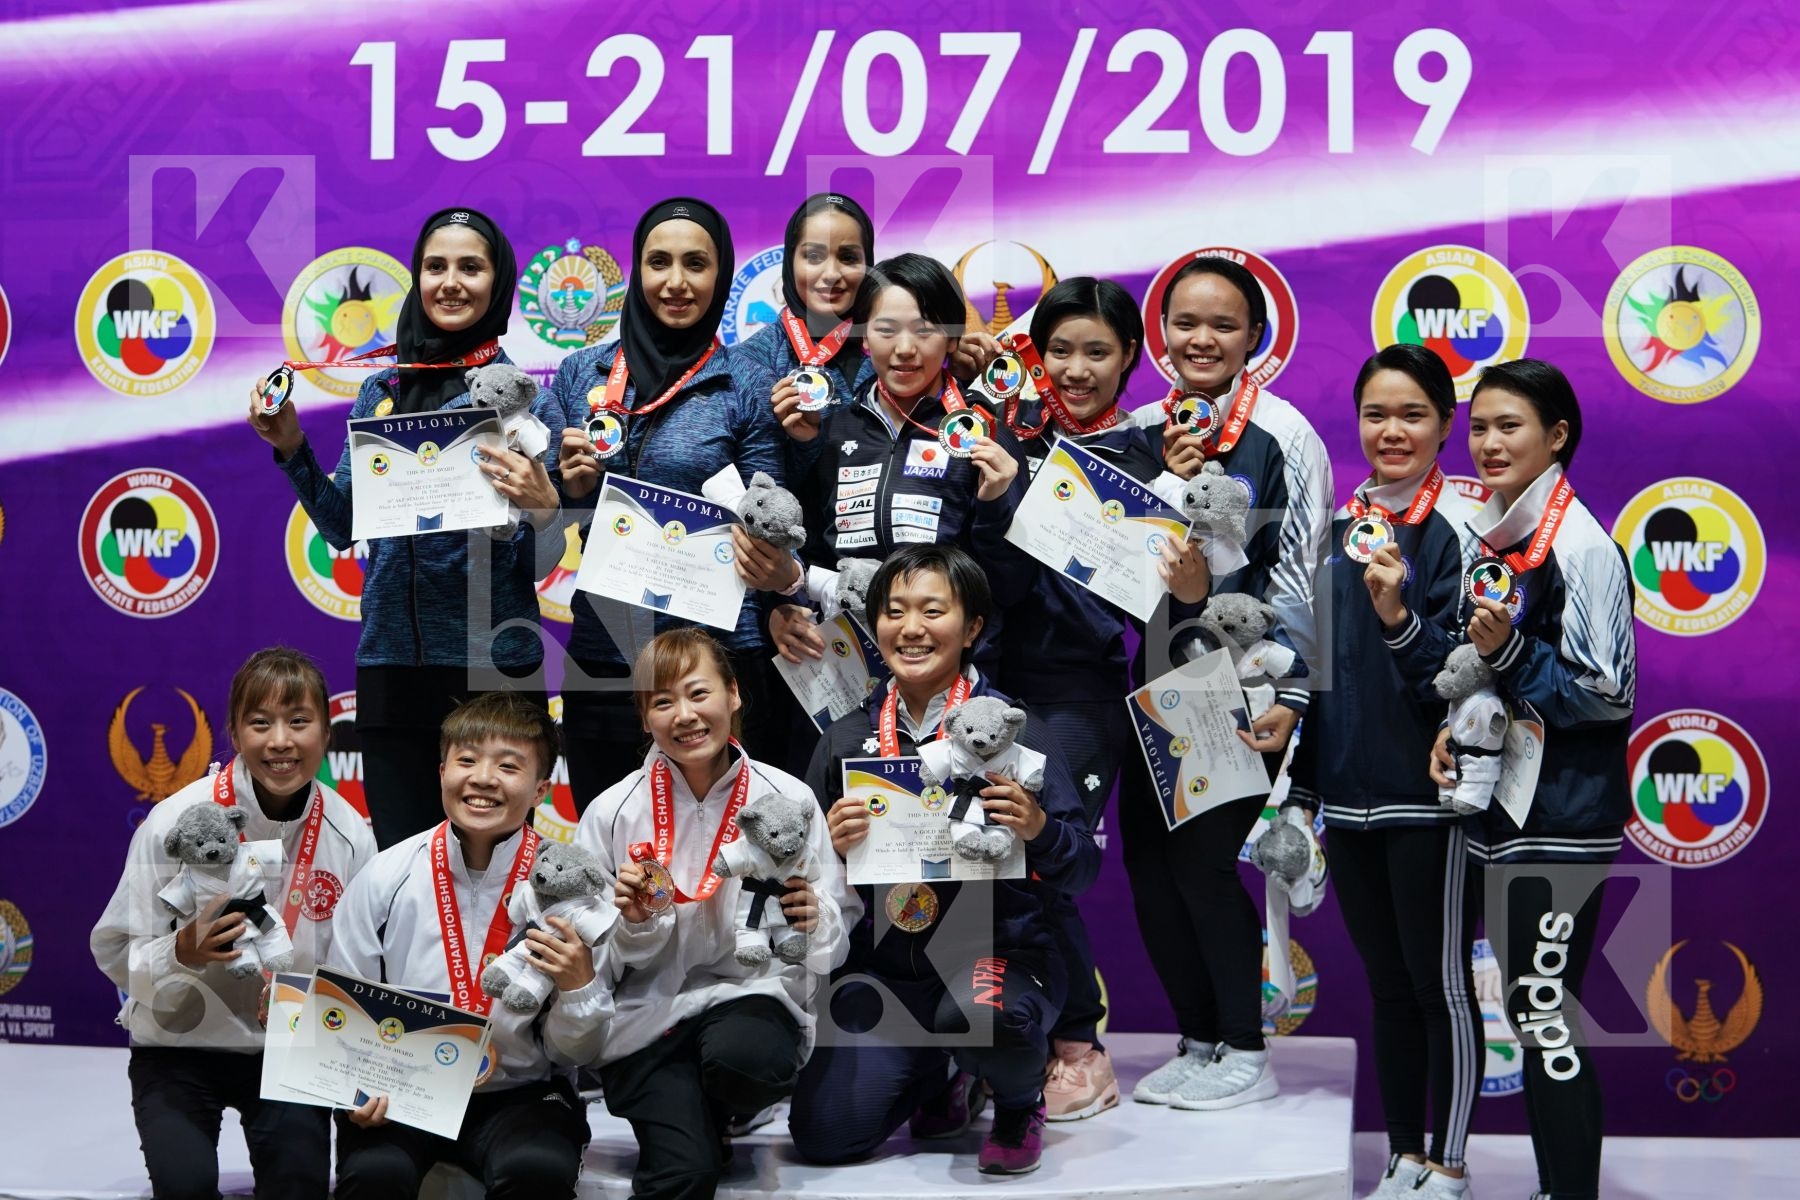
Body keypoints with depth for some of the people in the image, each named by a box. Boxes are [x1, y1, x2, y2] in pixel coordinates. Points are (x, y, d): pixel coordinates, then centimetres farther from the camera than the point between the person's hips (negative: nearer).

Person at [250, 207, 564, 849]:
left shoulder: (526, 401, -2)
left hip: (491, 661, -3)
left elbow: (540, 566, -3)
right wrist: (291, 449, 1)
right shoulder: (381, 392, 10)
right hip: (391, 665, 4)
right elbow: (341, 527, 13)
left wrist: (542, 508, -22)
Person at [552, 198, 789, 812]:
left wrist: (777, 568, -20)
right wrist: (569, 487, -7)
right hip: (600, 653, 3)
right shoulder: (581, 373, 8)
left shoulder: (747, 386, 0)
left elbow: (766, 526, 0)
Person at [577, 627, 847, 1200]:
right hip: (648, 1009, -1)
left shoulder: (788, 798, -2)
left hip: (751, 992, 1)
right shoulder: (612, 813, -3)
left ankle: (714, 1118, 1)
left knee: (740, 1055, -34)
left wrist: (810, 922, -22)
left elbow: (833, 945, 0)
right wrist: (632, 925, -19)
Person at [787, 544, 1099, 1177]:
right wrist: (829, 846, -14)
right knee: (823, 1133, -12)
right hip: (884, 962, 4)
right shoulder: (845, 740, 5)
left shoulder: (1012, 727, -4)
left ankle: (1019, 1100, 1)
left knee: (983, 1013, -39)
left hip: (998, 946, -4)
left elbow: (1083, 868, -5)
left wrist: (1039, 829, -25)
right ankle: (945, 1077, 22)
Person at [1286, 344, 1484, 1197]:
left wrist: (1398, 616, -30)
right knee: (1385, 986, 15)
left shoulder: (1457, 529, -10)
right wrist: (1300, 788, 16)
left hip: (1429, 801, -6)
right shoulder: (1340, 524, 8)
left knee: (1441, 985, 5)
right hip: (1349, 799, 6)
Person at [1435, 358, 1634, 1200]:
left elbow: (1608, 694, -12)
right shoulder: (1493, 537, 11)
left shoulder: (1582, 546, -12)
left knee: (1544, 1016, -6)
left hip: (1561, 816, -8)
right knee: (1528, 1010, 13)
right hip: (1501, 806, 8)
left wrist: (1511, 652, -24)